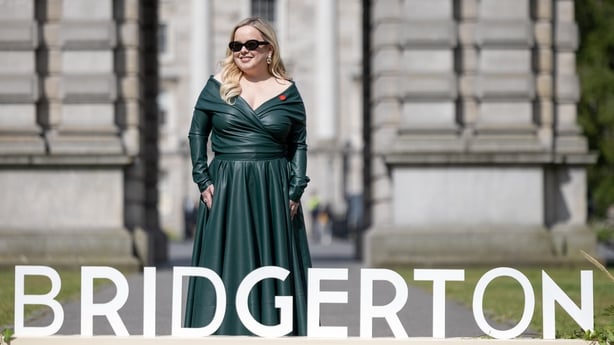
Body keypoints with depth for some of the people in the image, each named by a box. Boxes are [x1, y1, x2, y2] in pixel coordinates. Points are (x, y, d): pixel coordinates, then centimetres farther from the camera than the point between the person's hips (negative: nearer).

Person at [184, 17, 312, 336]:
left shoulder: (287, 92, 4)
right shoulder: (218, 86, 4)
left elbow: (299, 144, 6)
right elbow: (197, 134, 8)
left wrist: (295, 191, -3)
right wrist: (203, 181, -1)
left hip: (273, 191, 0)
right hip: (225, 190, 0)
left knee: (273, 266, 2)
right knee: (225, 267, 1)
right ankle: (224, 332, 5)